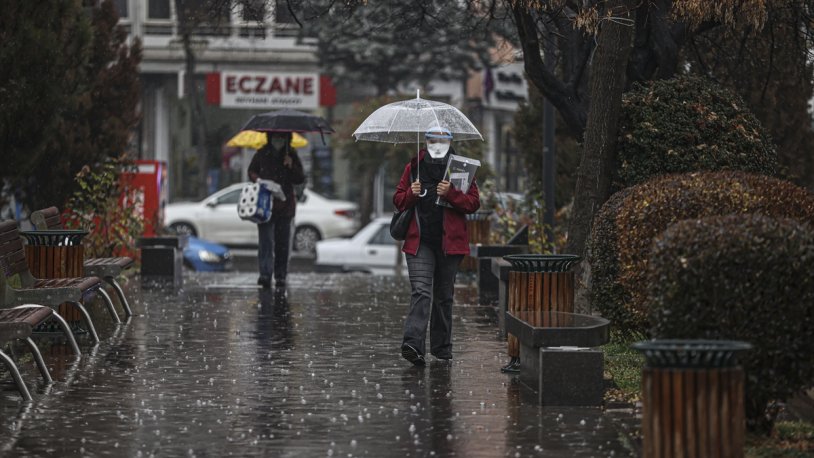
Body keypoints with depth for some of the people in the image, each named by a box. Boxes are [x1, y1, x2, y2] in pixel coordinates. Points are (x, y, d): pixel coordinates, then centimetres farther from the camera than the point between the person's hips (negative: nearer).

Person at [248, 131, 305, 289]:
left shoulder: (291, 155, 5)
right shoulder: (262, 154, 4)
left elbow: (300, 180, 3)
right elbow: (251, 171, 18)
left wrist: (292, 166, -13)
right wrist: (256, 179, -3)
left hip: (285, 204, 1)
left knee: (282, 242, 6)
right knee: (265, 240, -13)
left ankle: (280, 276, 15)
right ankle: (265, 274, -21)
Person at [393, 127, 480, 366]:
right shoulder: (413, 167, 9)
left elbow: (474, 202, -1)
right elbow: (398, 200, 12)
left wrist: (451, 193, -17)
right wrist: (411, 194, -9)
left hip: (450, 243, 1)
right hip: (419, 242, -1)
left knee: (444, 296, 11)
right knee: (420, 292, -16)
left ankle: (441, 346, 21)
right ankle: (413, 344, -27)